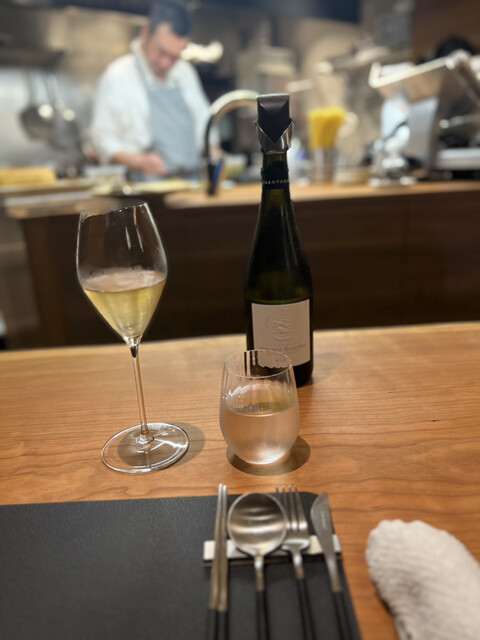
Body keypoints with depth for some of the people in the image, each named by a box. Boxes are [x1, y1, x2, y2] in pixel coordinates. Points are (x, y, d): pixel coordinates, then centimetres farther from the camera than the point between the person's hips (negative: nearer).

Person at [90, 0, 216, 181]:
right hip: (148, 186, -5)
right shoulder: (117, 76, 1)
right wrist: (139, 162, -16)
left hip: (195, 180, 5)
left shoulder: (186, 72, 18)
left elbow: (204, 119, 27)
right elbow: (103, 138, -1)